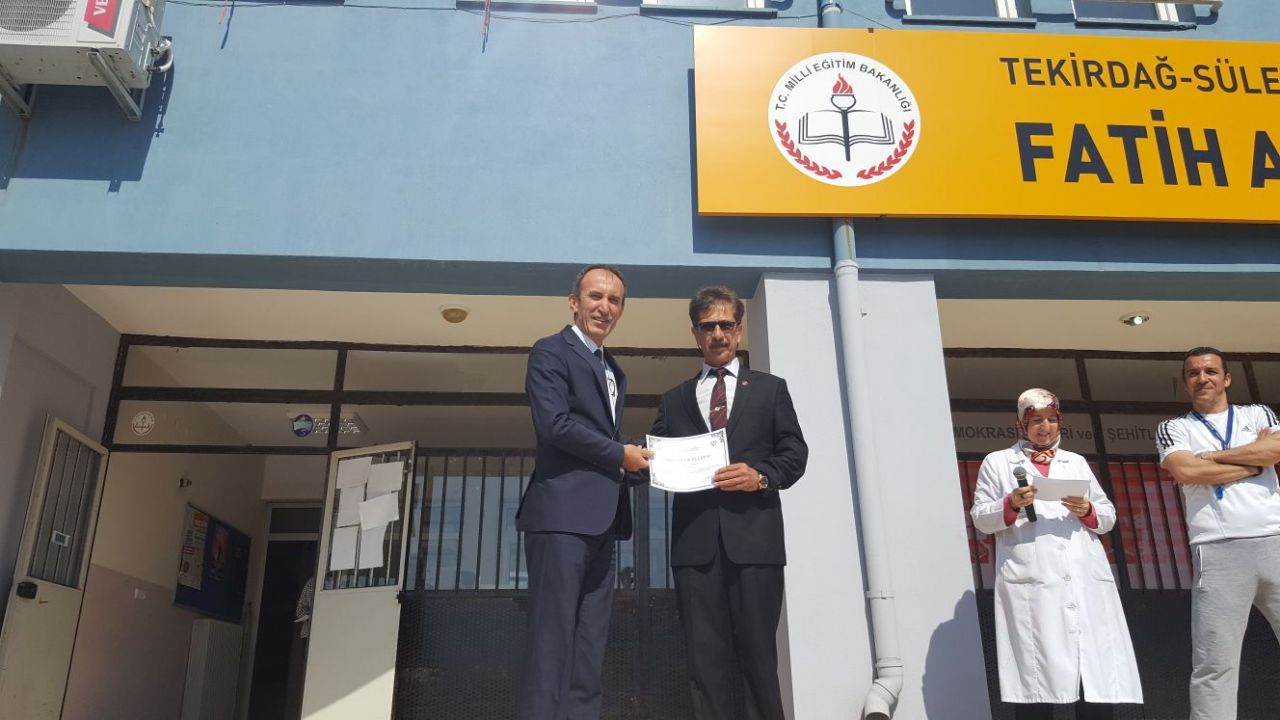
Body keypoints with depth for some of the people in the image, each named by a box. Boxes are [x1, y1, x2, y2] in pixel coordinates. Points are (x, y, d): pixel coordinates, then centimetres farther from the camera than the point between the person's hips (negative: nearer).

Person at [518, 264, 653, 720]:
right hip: (564, 511, -8)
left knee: (591, 644, 6)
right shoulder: (551, 351, 0)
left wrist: (634, 456, 2)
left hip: (602, 518, 8)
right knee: (553, 637, -8)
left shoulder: (614, 372, 25)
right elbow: (554, 423, -13)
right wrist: (621, 455, -7)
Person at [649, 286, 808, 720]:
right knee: (705, 657, 2)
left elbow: (795, 452, 8)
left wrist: (761, 476, -10)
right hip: (696, 538, 2)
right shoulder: (674, 400, 20)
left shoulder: (770, 389, 15)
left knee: (758, 652, 1)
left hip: (754, 535, -1)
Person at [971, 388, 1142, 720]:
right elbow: (980, 518, 7)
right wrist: (1010, 505, -11)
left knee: (1098, 677, -3)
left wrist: (1088, 511, -1)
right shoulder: (997, 462, 14)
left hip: (1086, 581, 3)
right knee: (1036, 680, -7)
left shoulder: (1076, 462, 24)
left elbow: (1109, 516, 21)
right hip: (1031, 585, -3)